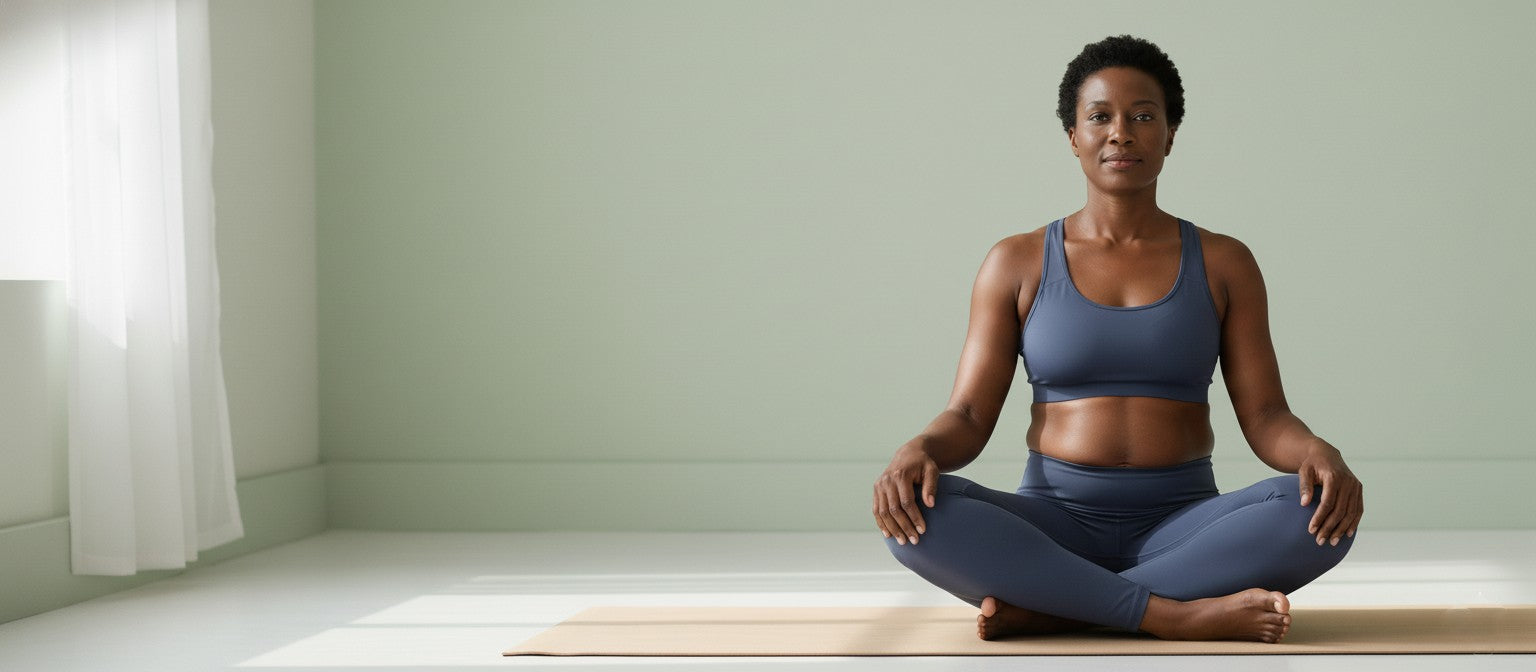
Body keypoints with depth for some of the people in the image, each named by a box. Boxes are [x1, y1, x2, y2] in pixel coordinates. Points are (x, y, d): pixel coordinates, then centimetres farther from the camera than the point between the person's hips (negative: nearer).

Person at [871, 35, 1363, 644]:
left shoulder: (1223, 264, 7)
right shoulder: (1017, 264, 6)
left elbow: (1266, 418, 2)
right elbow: (968, 419, 1)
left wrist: (1319, 454, -22)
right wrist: (919, 452, -24)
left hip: (1182, 526, 1)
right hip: (1054, 522, -1)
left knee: (1320, 513, -31)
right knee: (916, 512, -32)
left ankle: (1045, 609, -27)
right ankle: (1176, 613, -30)